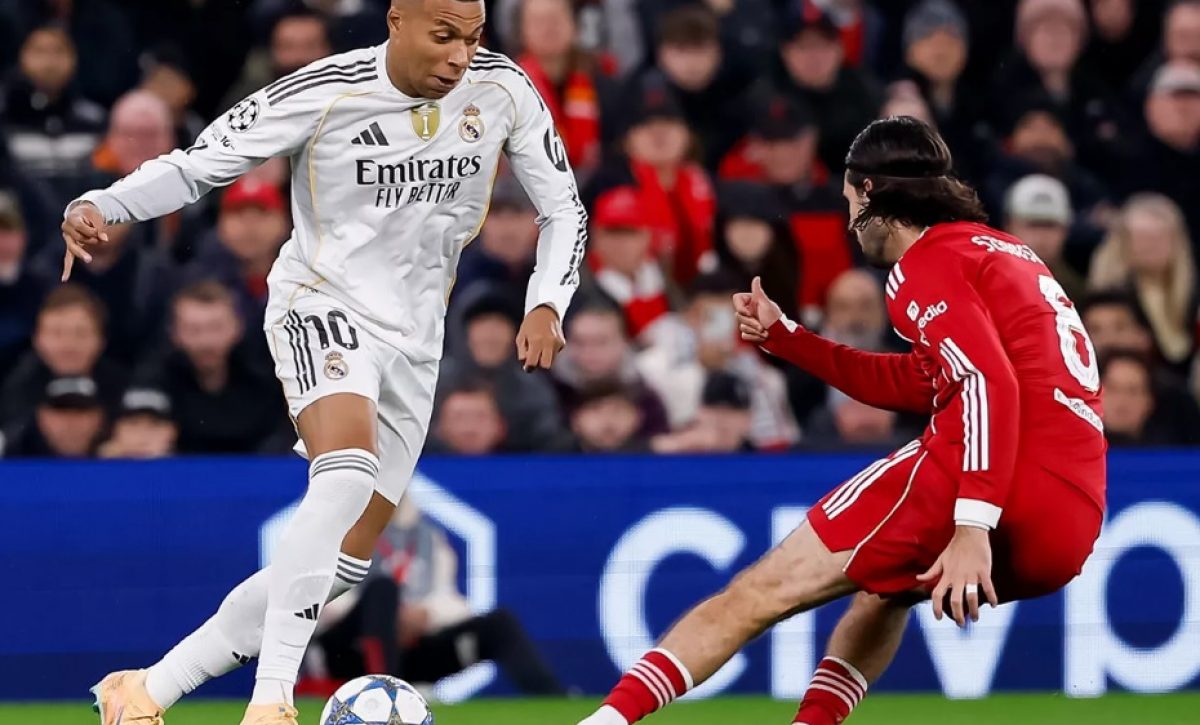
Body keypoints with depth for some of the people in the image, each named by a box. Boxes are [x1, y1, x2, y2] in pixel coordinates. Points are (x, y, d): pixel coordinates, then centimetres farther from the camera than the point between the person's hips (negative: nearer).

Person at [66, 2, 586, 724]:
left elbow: (565, 207, 5)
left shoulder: (503, 89, -5)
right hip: (323, 307, -5)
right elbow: (198, 164, -10)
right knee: (349, 473, -35)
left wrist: (547, 304, -12)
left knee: (337, 567, 3)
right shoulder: (323, 94, -15)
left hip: (413, 342, 5)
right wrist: (99, 207, -28)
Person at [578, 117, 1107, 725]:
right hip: (1073, 528, 9)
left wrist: (974, 526, -24)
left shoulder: (927, 264, -1)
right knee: (885, 583, 35)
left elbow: (987, 383, -16)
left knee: (764, 591, -5)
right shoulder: (998, 253, 27)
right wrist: (783, 337, 36)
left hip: (1002, 497, -9)